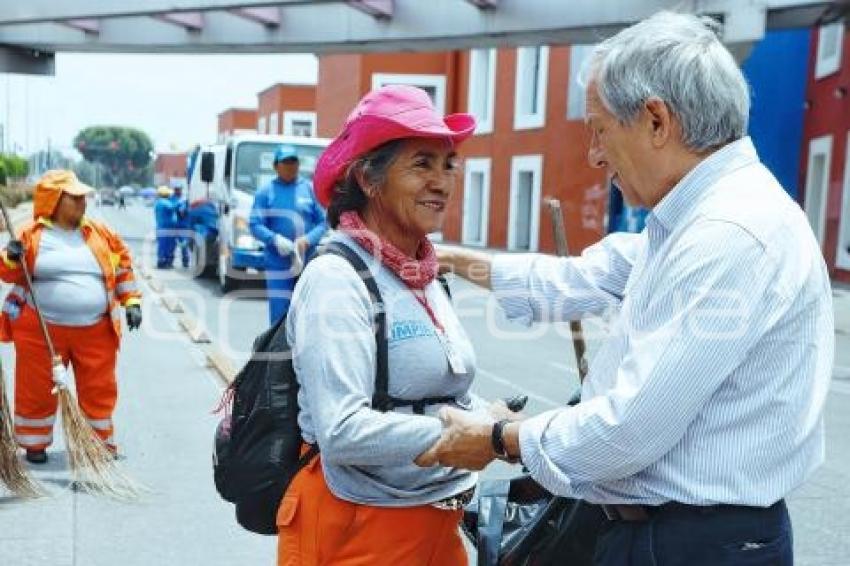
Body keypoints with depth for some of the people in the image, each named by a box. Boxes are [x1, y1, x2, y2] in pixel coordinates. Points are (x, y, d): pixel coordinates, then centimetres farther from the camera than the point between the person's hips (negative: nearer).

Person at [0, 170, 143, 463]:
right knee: (38, 390, 8)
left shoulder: (99, 232, 5)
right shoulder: (32, 234, -4)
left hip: (96, 331, 2)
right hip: (42, 329, -2)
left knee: (99, 390, 9)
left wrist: (131, 301, 8)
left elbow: (123, 265, 13)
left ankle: (102, 442, 25)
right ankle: (35, 443, 27)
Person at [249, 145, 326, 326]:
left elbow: (323, 221, 4)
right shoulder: (266, 192, 3)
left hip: (309, 263, 1)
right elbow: (255, 225, -1)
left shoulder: (310, 189, 6)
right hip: (278, 263, -1)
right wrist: (275, 239, -19)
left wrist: (307, 239, -14)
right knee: (279, 313, -2)